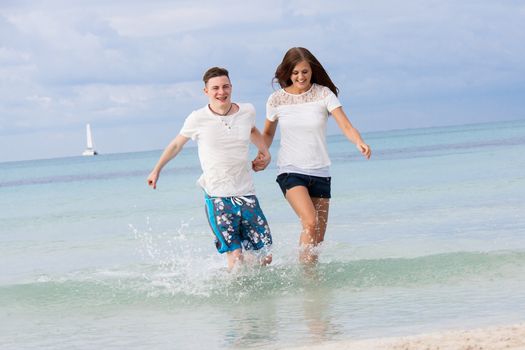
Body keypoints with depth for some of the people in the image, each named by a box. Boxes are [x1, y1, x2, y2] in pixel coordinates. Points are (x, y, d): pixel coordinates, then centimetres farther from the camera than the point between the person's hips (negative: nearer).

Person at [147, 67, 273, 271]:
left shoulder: (247, 111, 4)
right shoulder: (198, 119, -5)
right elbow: (177, 144, 13)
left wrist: (264, 152, 16)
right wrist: (157, 170, 21)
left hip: (247, 195, 4)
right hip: (217, 198, -4)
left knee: (264, 258, 2)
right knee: (236, 257, -14)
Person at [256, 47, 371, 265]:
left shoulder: (324, 94, -4)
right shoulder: (276, 100, -2)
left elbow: (345, 126, -14)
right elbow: (268, 134, 14)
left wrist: (359, 142, -34)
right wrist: (262, 156, -4)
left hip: (320, 173, 2)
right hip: (290, 171, -2)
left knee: (317, 238, 5)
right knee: (310, 224, -24)